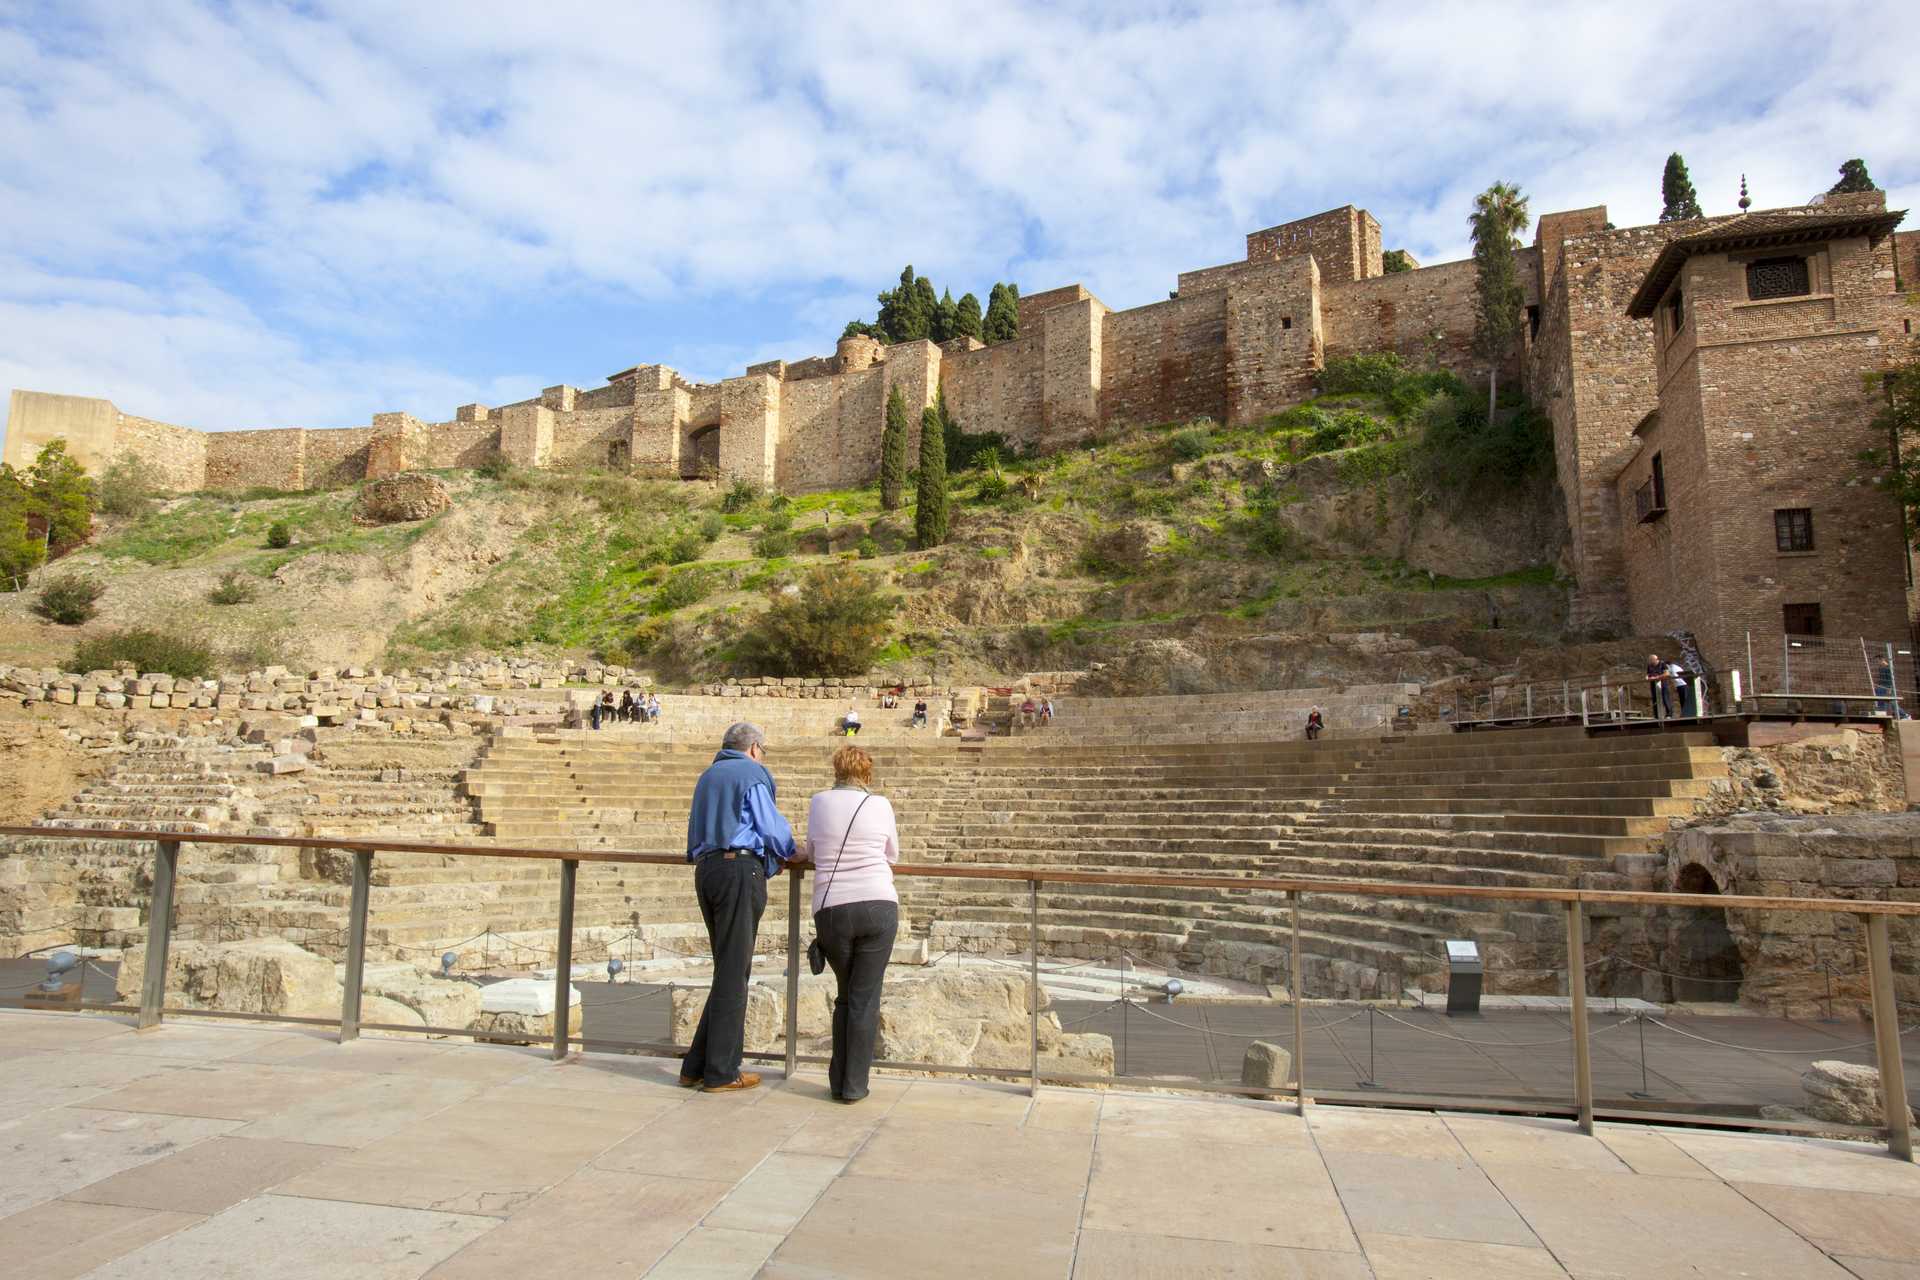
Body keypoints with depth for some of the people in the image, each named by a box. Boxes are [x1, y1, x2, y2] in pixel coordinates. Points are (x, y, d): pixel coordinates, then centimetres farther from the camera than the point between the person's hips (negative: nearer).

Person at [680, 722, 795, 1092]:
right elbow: (772, 828, -6)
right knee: (733, 972, -3)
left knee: (729, 970, 13)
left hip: (705, 868, 8)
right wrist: (791, 850, 16)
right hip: (740, 870, -8)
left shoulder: (707, 777, 24)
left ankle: (697, 1066, 13)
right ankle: (720, 1072, 2)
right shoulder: (753, 773, 0)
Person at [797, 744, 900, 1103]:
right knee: (865, 999, 6)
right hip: (878, 907, -2)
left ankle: (839, 1082, 21)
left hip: (831, 910, 2)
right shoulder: (880, 805, 3)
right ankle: (854, 1086, 9)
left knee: (845, 996, 18)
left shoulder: (818, 802, 5)